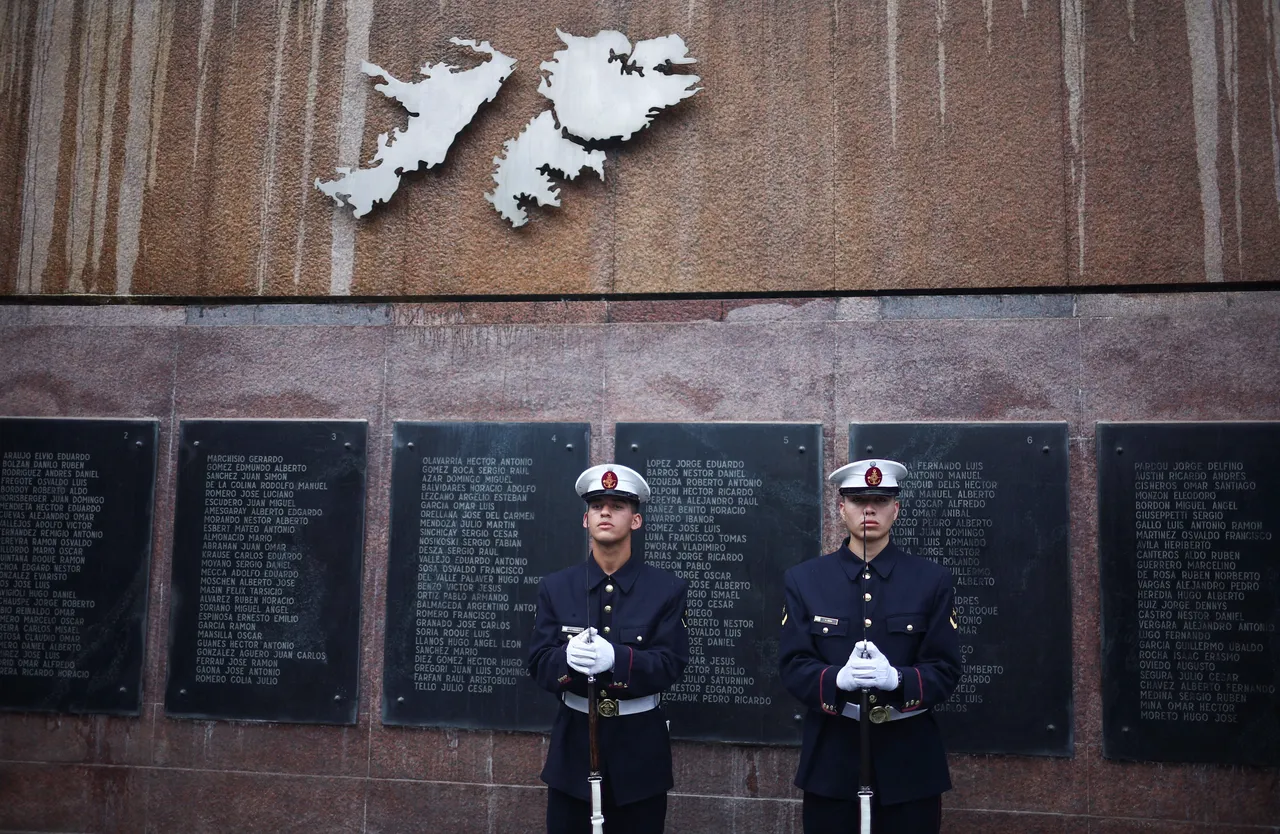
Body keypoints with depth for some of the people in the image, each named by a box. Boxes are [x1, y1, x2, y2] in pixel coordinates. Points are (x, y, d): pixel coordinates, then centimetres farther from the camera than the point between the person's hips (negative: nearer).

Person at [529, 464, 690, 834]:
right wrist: (568, 658, -27)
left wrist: (615, 658, -30)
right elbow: (538, 663, -4)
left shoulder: (668, 588, -3)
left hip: (641, 750, -1)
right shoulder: (555, 587, 2)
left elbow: (671, 664, -12)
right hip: (573, 748, 1)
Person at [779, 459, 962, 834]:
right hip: (831, 756, 0)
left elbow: (946, 670, -4)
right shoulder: (803, 579, 2)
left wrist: (896, 678, -23)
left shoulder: (933, 579, 1)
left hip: (910, 757, 0)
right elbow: (792, 665, -3)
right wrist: (838, 679, -23)